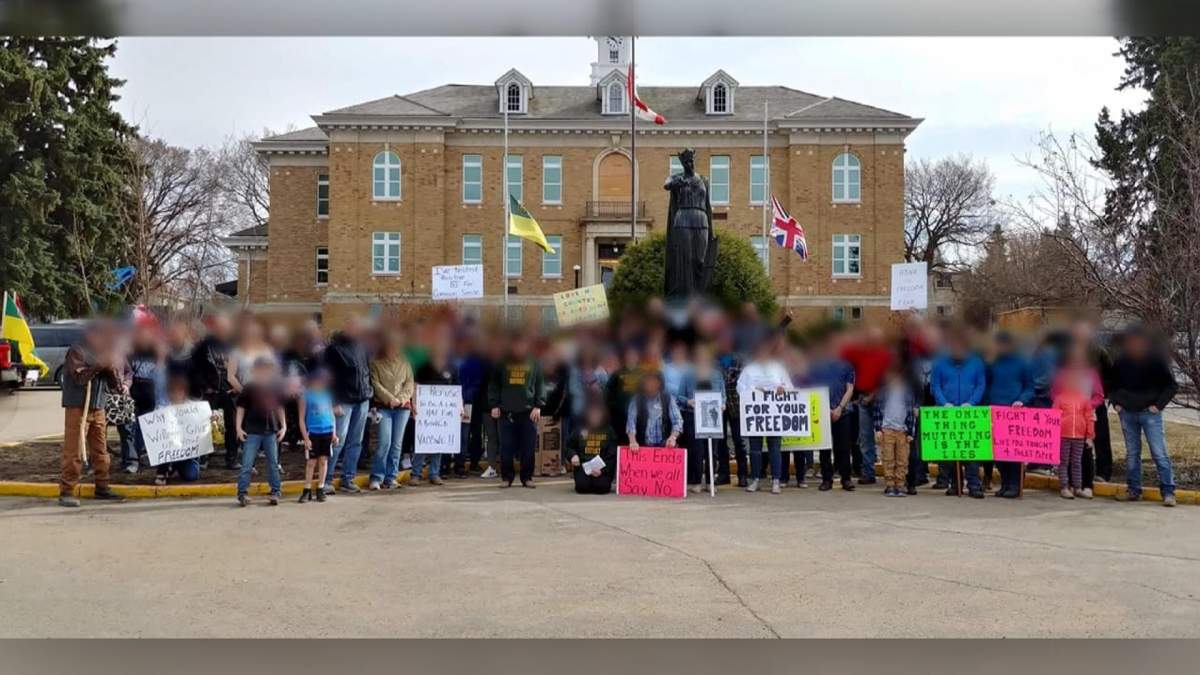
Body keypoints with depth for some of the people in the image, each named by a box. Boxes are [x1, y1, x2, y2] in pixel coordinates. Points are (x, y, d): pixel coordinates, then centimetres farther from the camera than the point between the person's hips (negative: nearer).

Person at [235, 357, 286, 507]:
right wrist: (239, 427, -5)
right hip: (252, 431, -3)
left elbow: (279, 408, 13)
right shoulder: (249, 388, -2)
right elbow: (241, 407, 1)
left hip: (271, 431, 3)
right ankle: (242, 493, 2)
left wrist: (283, 426, 8)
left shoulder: (275, 388, 6)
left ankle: (275, 492, 14)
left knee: (273, 463, 7)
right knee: (247, 464, -2)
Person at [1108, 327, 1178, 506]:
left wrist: (1158, 405, -8)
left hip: (1149, 413, -3)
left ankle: (1168, 492, -6)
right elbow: (1112, 385, 19)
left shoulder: (1156, 359, -5)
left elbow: (1172, 385, -1)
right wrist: (1116, 403, 6)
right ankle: (1133, 490, 15)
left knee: (1159, 453, -8)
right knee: (1131, 453, 9)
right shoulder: (1121, 362, 4)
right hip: (1127, 413, 4)